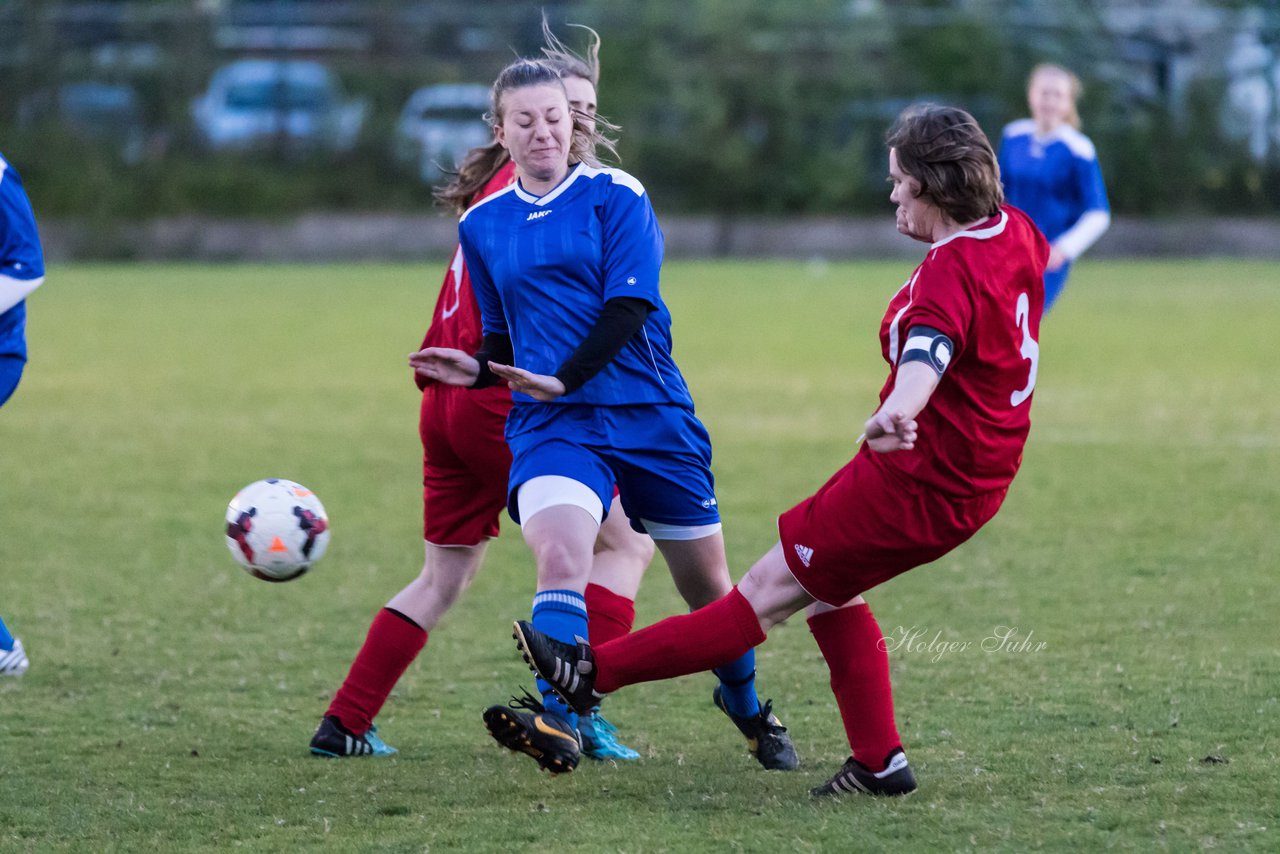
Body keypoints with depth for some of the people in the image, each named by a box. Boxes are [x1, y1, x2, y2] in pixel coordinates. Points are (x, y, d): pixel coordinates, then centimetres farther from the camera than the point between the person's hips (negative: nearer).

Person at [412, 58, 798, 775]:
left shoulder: (616, 197, -2)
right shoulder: (483, 225, 11)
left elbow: (627, 309, -12)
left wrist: (561, 379, -24)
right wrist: (477, 370, -1)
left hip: (650, 414, -1)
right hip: (552, 425, 2)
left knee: (706, 584, 9)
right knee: (560, 555, -28)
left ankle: (750, 711, 36)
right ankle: (558, 723, -41)